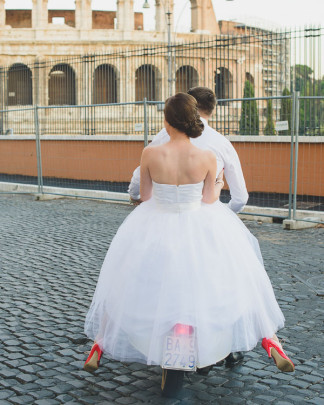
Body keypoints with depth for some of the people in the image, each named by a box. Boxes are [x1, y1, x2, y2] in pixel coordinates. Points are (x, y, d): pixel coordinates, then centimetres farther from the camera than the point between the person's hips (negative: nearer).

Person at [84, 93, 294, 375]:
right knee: (237, 280, 21)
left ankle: (99, 346, 32)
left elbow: (145, 197, -3)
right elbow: (210, 199, -5)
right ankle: (271, 343, 20)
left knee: (126, 284, 24)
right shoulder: (207, 158, -16)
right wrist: (219, 186, 16)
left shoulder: (150, 154, -16)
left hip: (156, 232, 1)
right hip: (199, 231, 0)